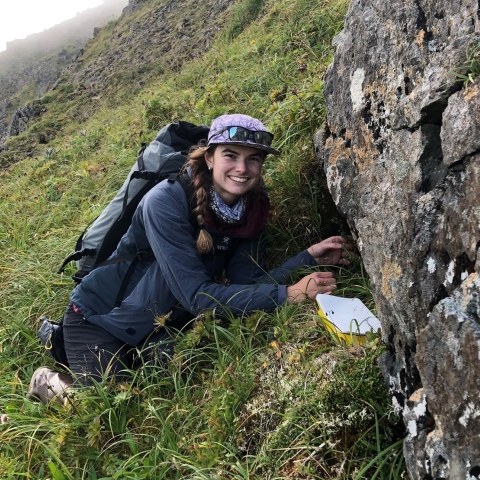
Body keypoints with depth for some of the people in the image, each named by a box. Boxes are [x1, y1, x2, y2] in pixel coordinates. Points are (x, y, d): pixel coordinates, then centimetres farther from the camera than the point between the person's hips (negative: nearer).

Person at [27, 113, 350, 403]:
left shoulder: (253, 208, -9)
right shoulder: (167, 201, -30)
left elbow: (245, 283, -15)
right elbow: (198, 296, -34)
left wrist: (309, 258, -25)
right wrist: (287, 294, -39)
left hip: (163, 325, 7)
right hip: (100, 318, -6)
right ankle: (52, 382, 17)